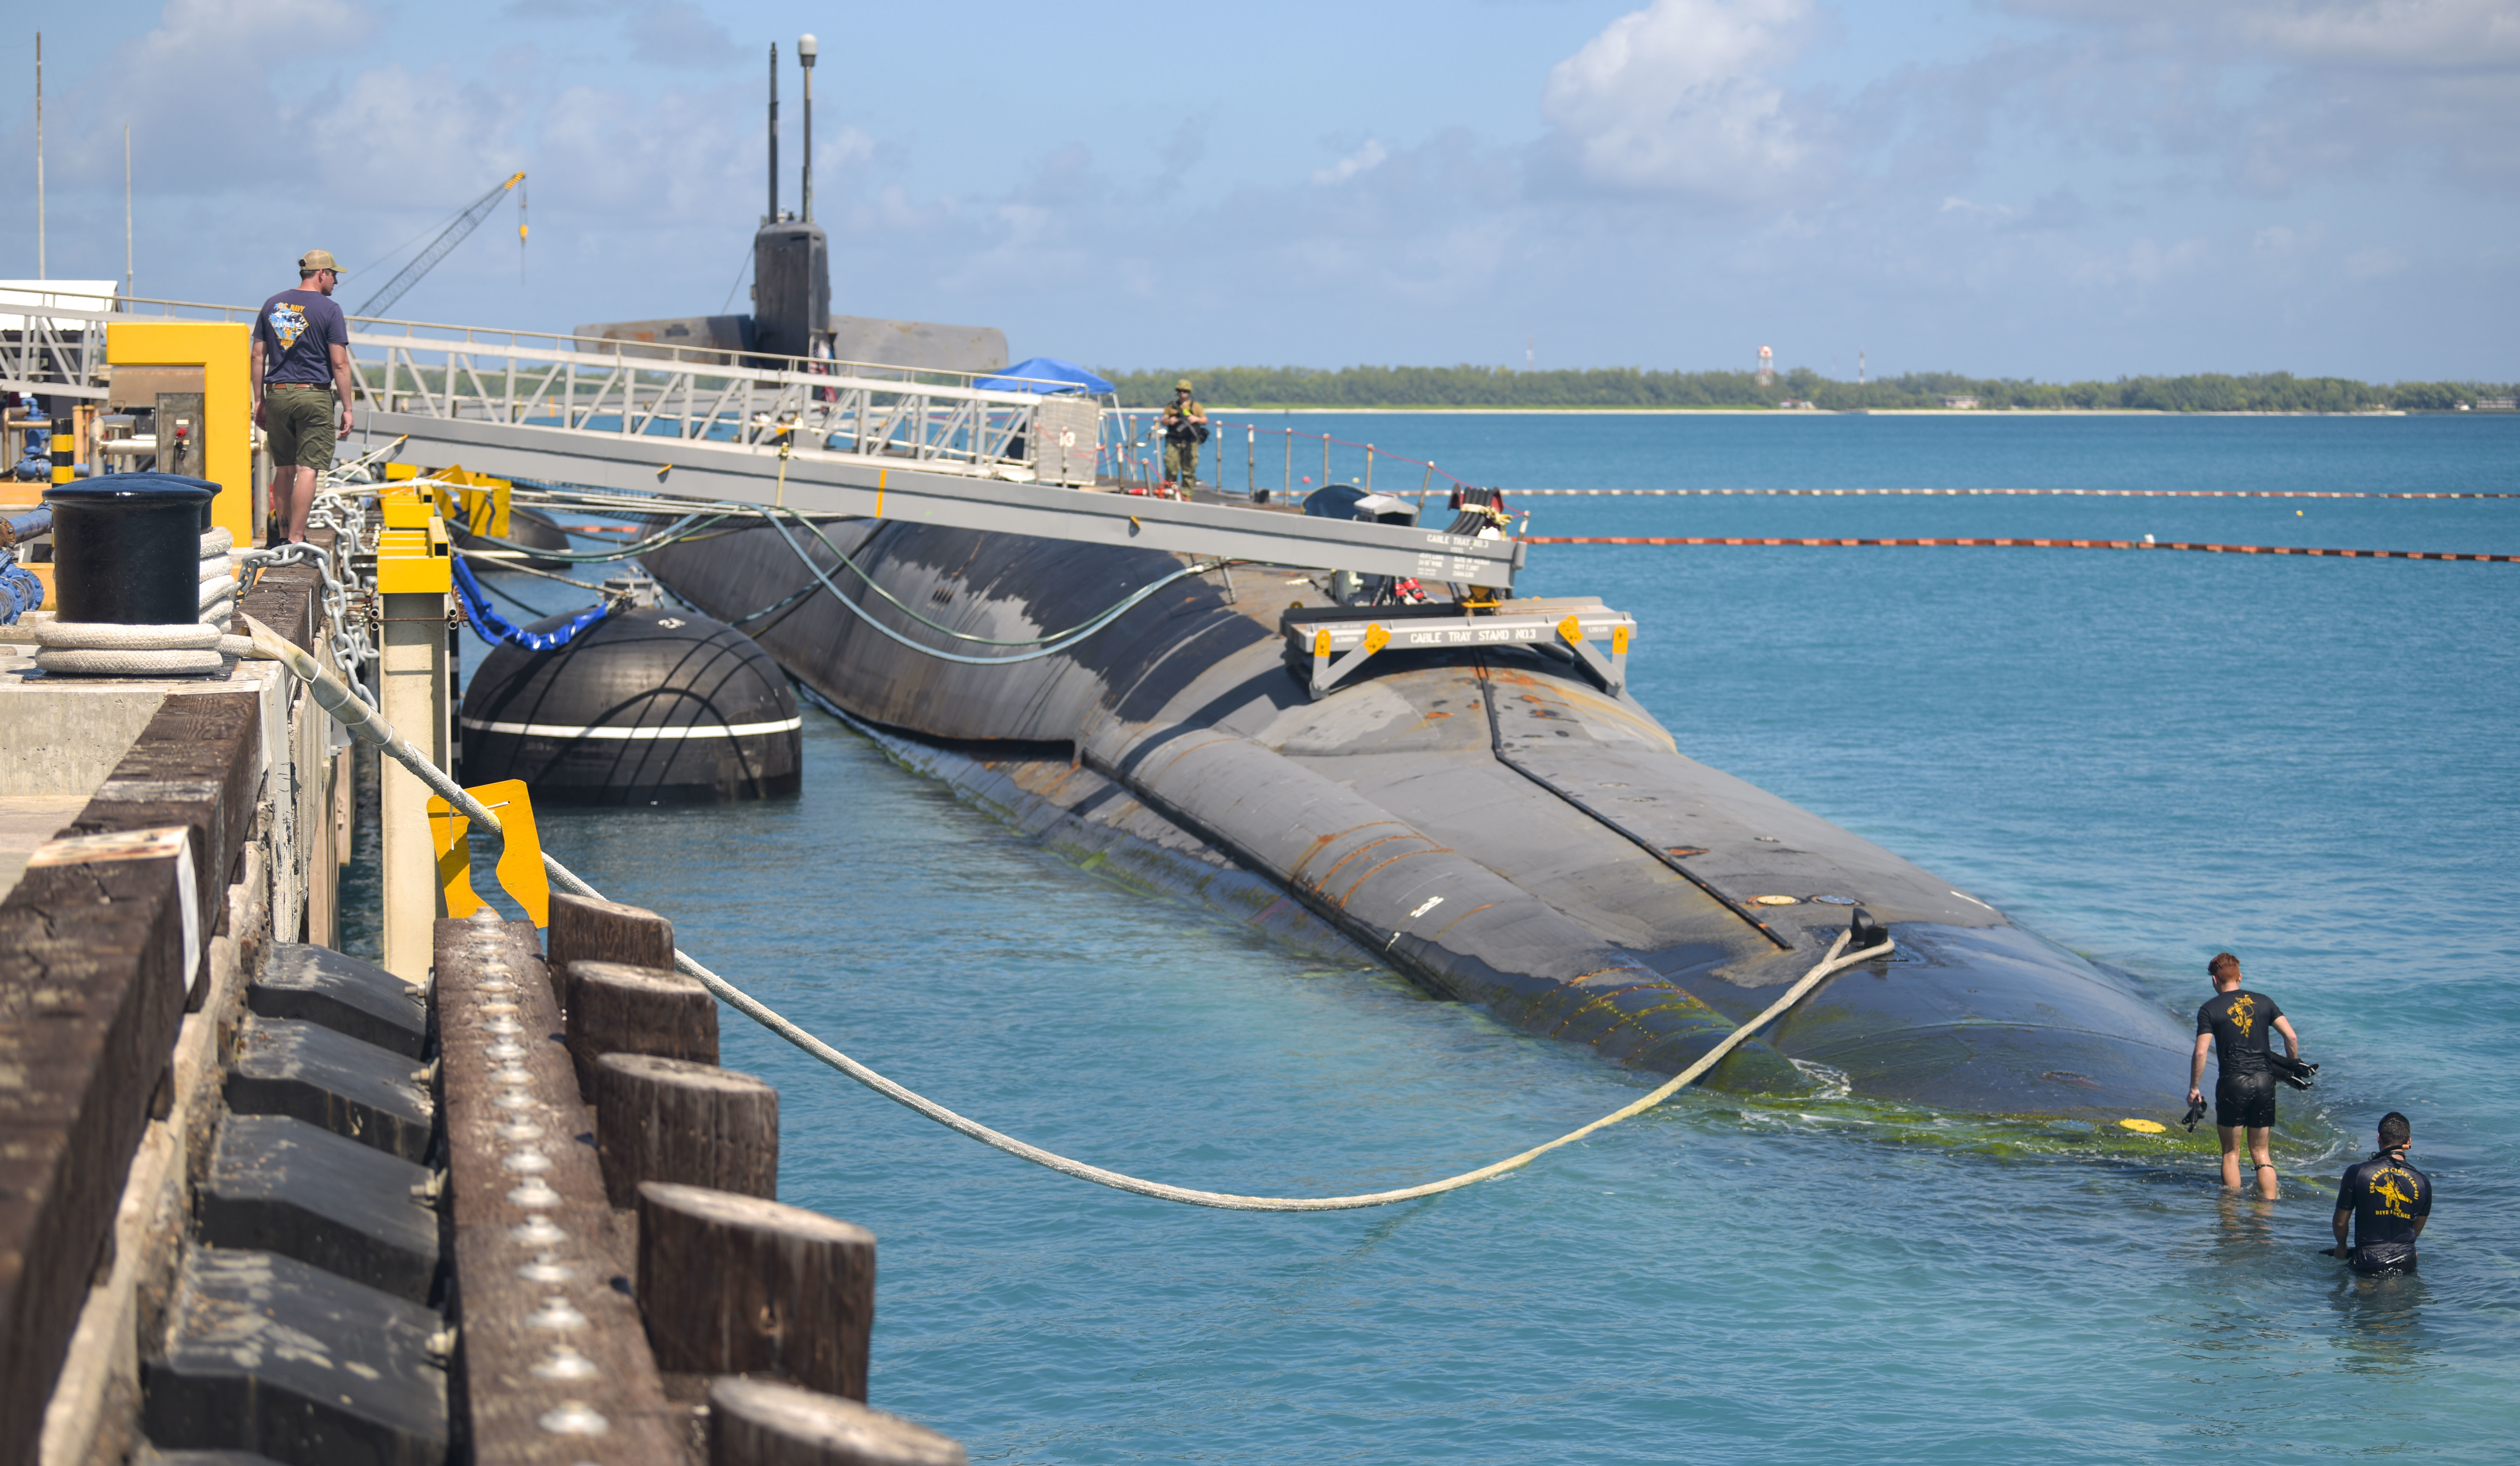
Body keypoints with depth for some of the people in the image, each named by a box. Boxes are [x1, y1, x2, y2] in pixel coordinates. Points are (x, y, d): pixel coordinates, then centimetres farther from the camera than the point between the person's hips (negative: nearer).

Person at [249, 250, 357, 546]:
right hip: (314, 398, -5)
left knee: (284, 468, 16)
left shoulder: (272, 305, 10)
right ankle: (295, 539, -9)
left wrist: (259, 401, 16)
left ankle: (281, 534, 22)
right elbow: (340, 364, -9)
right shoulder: (329, 310, -6)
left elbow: (258, 356, 11)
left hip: (277, 395, 5)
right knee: (308, 469, -4)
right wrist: (347, 408, -4)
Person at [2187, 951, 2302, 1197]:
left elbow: (2201, 1053, -9)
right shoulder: (2263, 1002, 9)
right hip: (2265, 1081, 4)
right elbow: (2291, 1037, 2)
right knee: (2261, 1152, 13)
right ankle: (2269, 1203, 5)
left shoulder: (2210, 1009, -1)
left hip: (2233, 1084, -3)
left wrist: (2194, 1088, 0)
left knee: (2231, 1153, 7)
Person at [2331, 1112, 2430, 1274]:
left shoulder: (2357, 1174, -6)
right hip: (2406, 1264, 2)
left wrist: (2341, 1247, 24)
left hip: (2368, 1263, -2)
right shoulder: (2423, 1182, 3)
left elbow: (2340, 1222, 4)